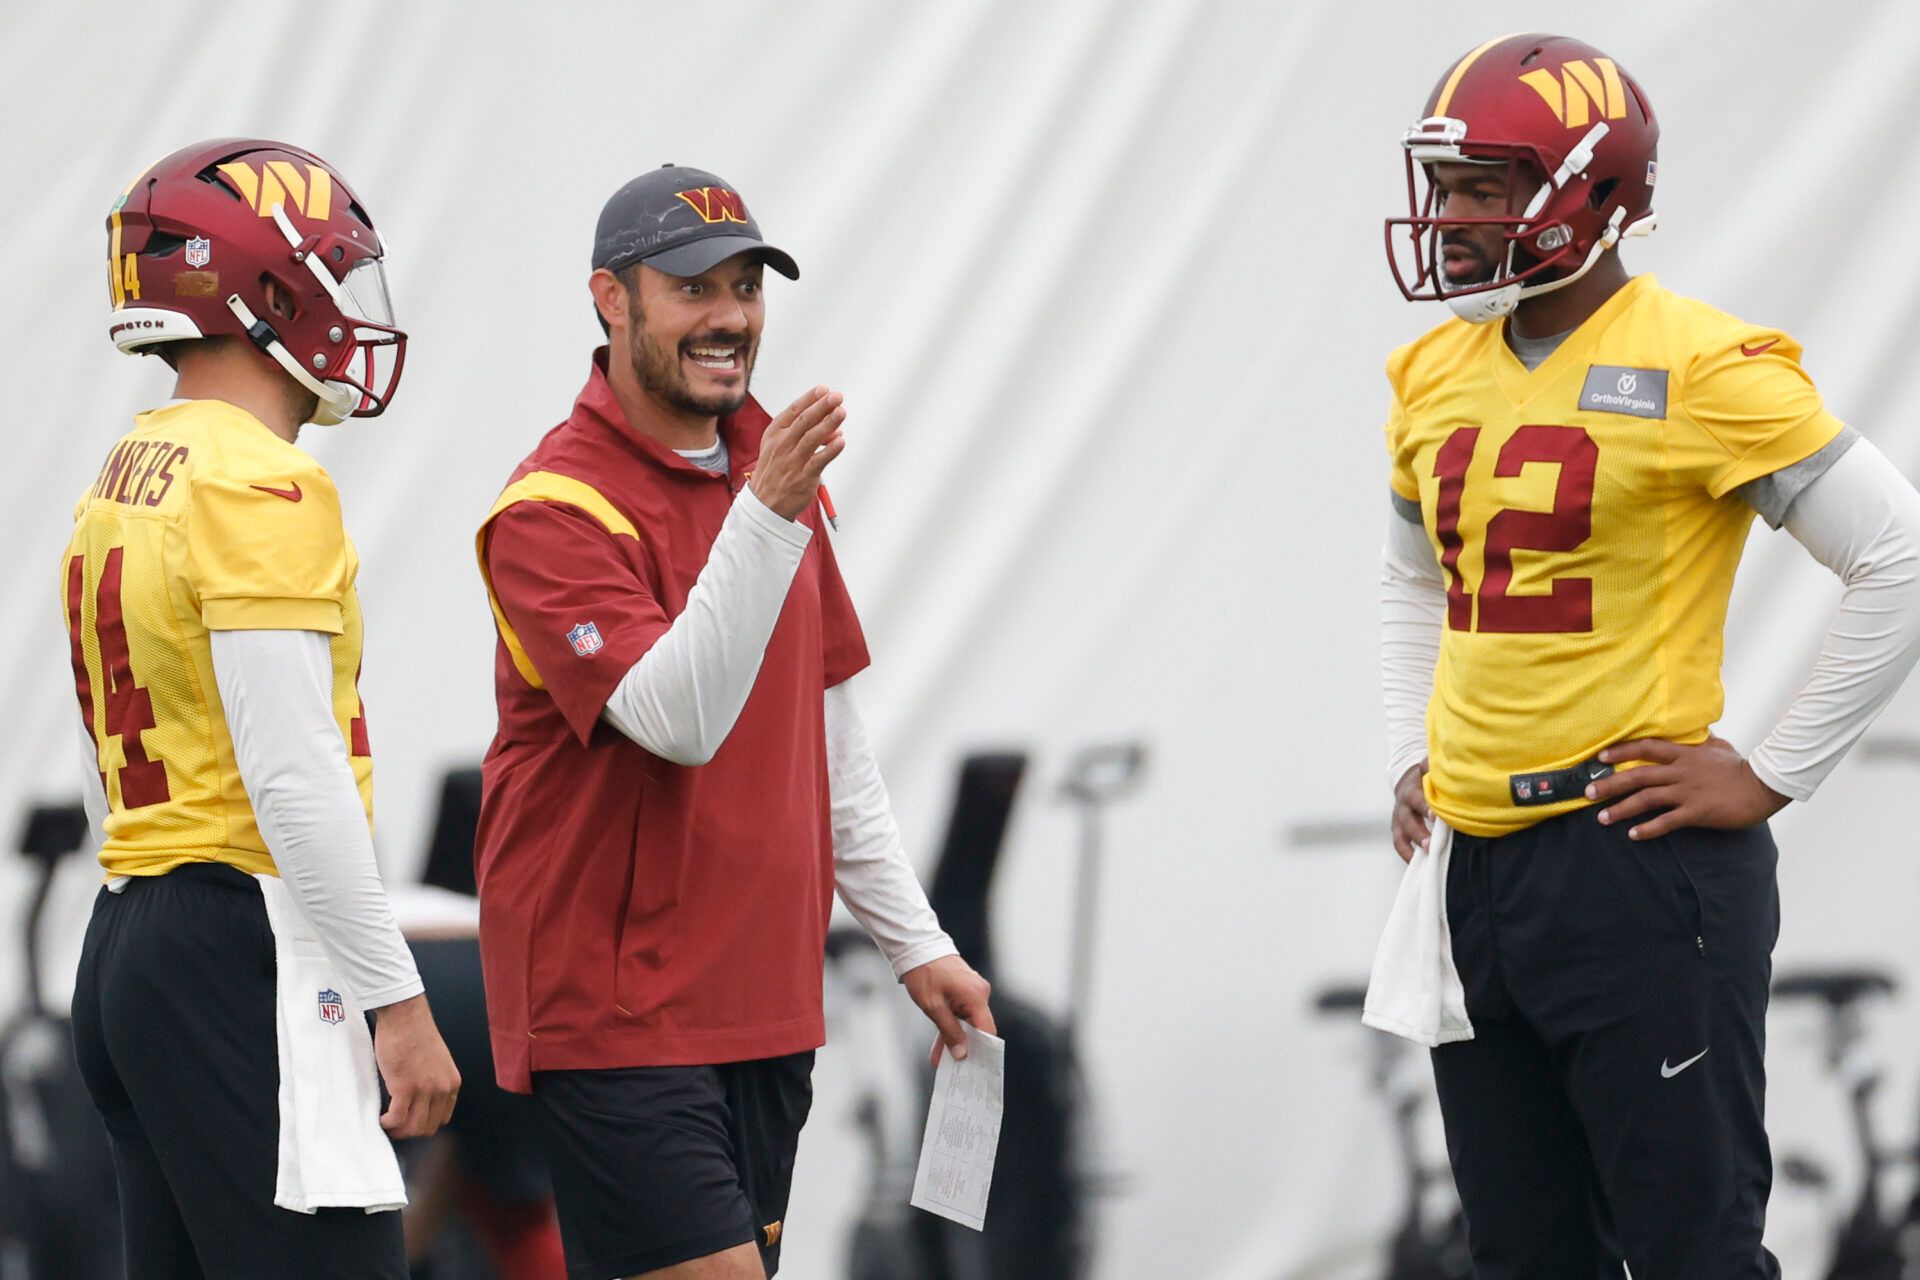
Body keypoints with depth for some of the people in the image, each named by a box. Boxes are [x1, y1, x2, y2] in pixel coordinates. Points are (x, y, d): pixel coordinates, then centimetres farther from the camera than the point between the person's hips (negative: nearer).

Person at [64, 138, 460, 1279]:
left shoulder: (122, 488, 16)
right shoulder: (263, 488, -13)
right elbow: (295, 780, -19)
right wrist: (397, 1002, -16)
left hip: (128, 948, 10)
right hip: (243, 955, -10)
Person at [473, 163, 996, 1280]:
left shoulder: (776, 470, 12)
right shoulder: (555, 511, -13)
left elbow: (833, 738, 20)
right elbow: (680, 720, -26)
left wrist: (917, 943, 18)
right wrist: (765, 516, -34)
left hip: (767, 999, 8)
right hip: (616, 1009, -8)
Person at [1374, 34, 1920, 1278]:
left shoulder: (1700, 371, -11)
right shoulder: (1435, 376, 11)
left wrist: (1770, 779, -11)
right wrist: (1413, 757, 16)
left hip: (1635, 860, -7)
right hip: (1476, 865, 7)